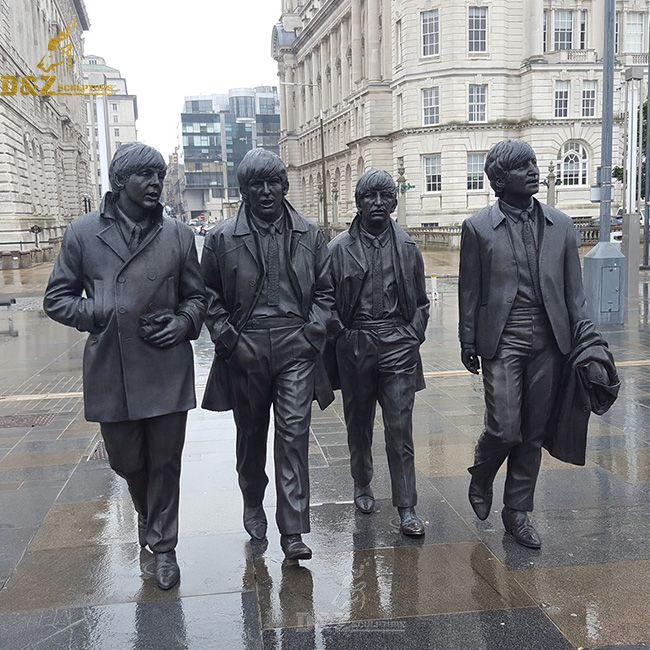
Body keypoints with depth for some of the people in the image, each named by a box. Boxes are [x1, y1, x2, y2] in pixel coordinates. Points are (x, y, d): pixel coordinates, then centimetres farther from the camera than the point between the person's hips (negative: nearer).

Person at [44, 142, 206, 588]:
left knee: (165, 463, 7)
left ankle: (163, 546, 26)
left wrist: (184, 322, -8)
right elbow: (57, 300, 5)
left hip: (167, 369, 0)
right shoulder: (83, 233, 1)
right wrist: (105, 314, -10)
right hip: (111, 370, 0)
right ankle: (147, 513, 46)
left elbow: (196, 295, 13)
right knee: (126, 461, 14)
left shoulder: (178, 235, 4)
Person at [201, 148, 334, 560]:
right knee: (251, 434, 15)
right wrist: (227, 337, -4)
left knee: (294, 434, -5)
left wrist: (312, 333, -3)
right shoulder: (222, 239, 0)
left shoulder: (309, 235, 4)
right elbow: (210, 295, 6)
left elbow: (325, 291, 9)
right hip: (245, 352, 1)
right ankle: (253, 507, 38)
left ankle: (293, 530, 1)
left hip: (296, 349, 0)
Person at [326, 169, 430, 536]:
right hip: (355, 348, 0)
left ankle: (407, 508, 3)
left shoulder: (407, 248, 6)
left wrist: (414, 336, 2)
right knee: (359, 424, 14)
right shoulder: (340, 248, 1)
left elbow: (421, 301, 12)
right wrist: (342, 335, -3)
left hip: (398, 346, 0)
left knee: (400, 429, -3)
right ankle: (363, 486, 34)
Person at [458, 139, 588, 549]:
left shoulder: (560, 225, 9)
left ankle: (518, 511, 23)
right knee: (505, 429, -8)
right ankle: (482, 476, 25)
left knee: (534, 433, 8)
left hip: (549, 338, 3)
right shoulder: (479, 228, 1)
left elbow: (574, 288, 10)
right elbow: (469, 290, 3)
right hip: (502, 337, -3)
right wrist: (468, 342, 1)